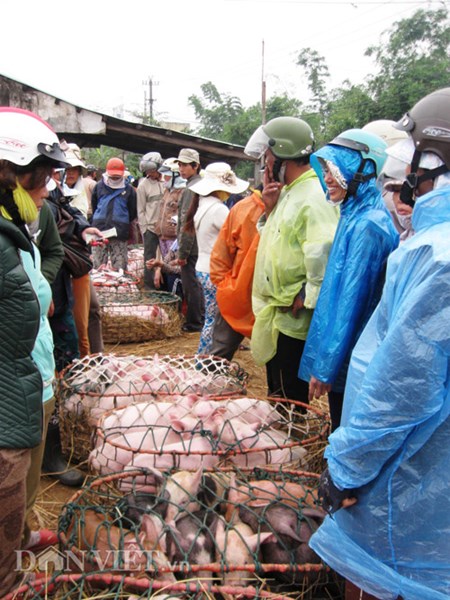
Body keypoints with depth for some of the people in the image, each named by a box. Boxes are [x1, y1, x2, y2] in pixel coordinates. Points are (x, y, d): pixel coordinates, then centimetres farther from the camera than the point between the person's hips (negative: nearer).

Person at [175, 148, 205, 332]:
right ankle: (201, 318, 26)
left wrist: (182, 252, -17)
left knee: (190, 284, 0)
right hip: (202, 245, 9)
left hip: (191, 246, -9)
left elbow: (187, 222, -20)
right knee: (197, 283, 17)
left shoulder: (191, 188, -16)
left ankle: (194, 322, 9)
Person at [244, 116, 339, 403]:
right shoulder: (287, 192, 12)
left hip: (293, 321, -10)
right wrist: (270, 208, 3)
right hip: (276, 315, 10)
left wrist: (305, 298, -20)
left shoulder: (314, 198, -20)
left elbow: (323, 256, -28)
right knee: (276, 398, 23)